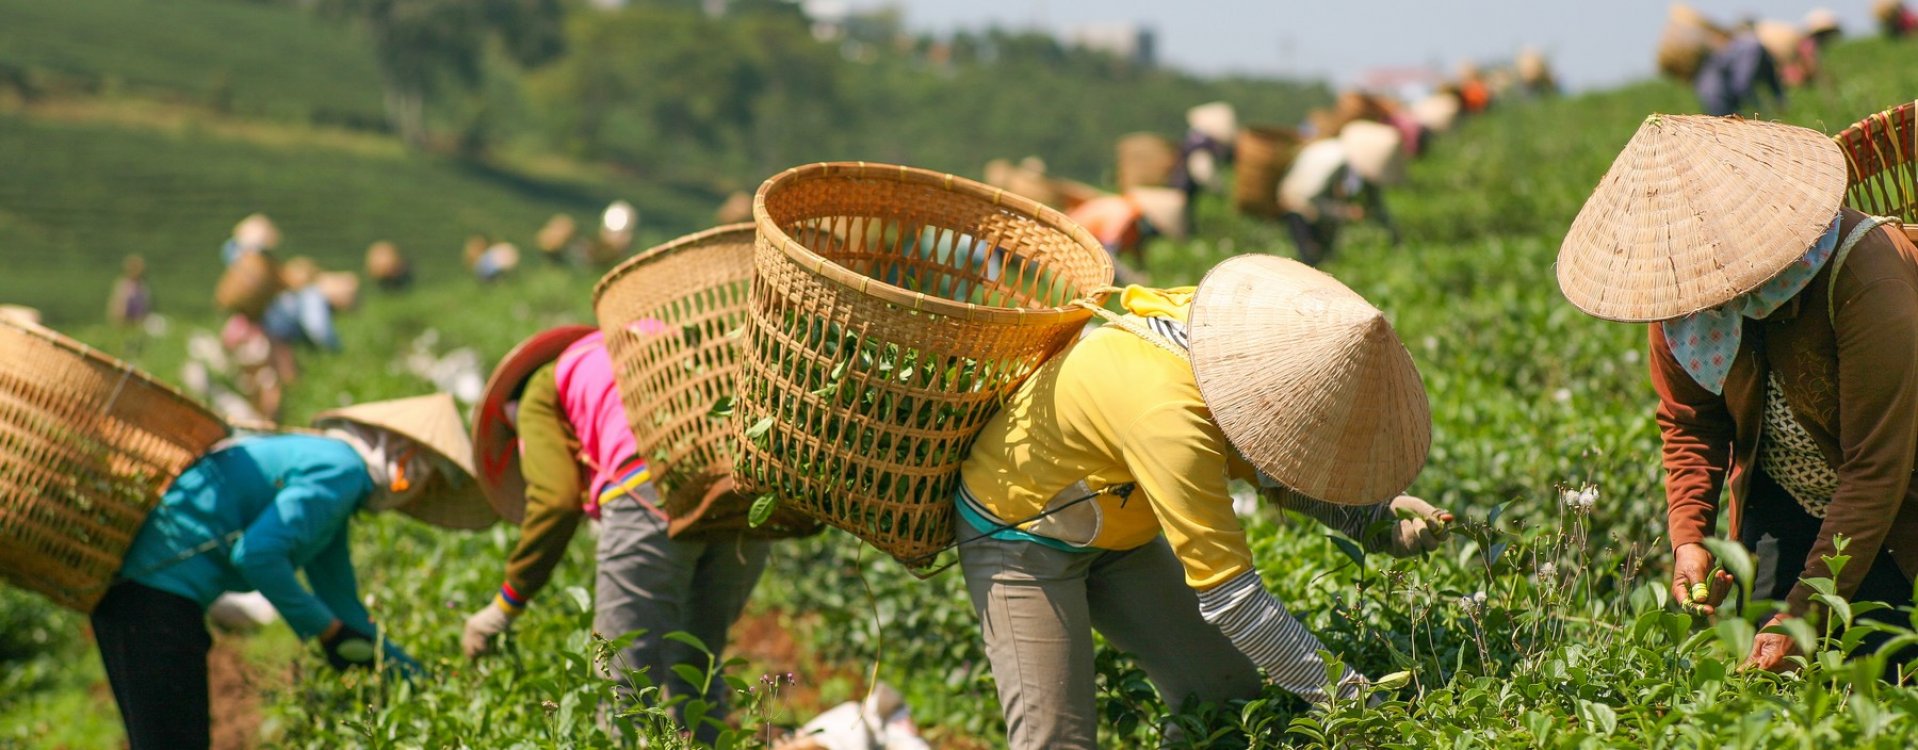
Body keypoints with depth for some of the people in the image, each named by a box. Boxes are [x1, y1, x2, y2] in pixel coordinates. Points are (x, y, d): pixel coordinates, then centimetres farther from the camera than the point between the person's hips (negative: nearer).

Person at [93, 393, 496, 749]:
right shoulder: (340, 470, -11)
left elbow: (341, 601, 27)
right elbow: (256, 553, -23)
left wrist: (424, 679, 23)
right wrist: (329, 632, -12)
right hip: (156, 580, -11)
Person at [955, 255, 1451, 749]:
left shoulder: (1232, 338, -17)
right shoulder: (1168, 415, -41)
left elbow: (1282, 473, 2)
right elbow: (1229, 596, -37)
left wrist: (1376, 518, -15)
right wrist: (1339, 695, -34)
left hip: (1116, 531, 8)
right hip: (1018, 532, -8)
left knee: (1232, 696, 3)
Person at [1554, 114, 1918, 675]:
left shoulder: (1866, 277, -31)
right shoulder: (1681, 293, -14)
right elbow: (1690, 423, 2)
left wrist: (1803, 613, -32)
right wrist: (1688, 536, -16)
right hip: (1781, 500, 5)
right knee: (1764, 669, -9)